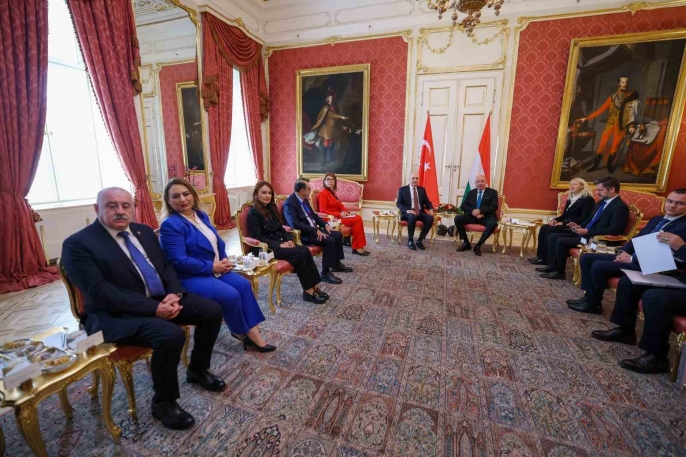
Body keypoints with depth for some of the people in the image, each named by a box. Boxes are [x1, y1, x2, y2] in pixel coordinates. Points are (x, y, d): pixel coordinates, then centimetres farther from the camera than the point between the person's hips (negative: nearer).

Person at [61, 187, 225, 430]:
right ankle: (163, 402, -2)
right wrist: (153, 308, -24)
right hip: (118, 314, -7)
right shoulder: (78, 244, -9)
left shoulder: (144, 231, 11)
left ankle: (198, 369, 19)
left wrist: (174, 294, -9)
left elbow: (166, 265, 12)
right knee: (172, 335, -30)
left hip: (162, 300, 7)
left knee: (212, 310, -5)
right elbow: (99, 292, -18)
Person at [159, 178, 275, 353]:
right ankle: (241, 333, 6)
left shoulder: (201, 215, 8)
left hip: (214, 268, 8)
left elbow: (217, 242, 15)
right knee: (231, 295, -22)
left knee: (244, 285, -9)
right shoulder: (170, 225, -16)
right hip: (190, 277, -8)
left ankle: (253, 332, -2)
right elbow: (179, 261, -23)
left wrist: (224, 260, -4)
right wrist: (211, 266, -19)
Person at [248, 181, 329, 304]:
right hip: (267, 248, -7)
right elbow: (258, 238, -15)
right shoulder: (254, 213, -9)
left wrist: (289, 239, -2)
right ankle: (308, 291, -19)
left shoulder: (271, 208, 15)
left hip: (281, 243, 7)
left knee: (305, 250, -20)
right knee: (300, 253, -26)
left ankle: (314, 287, -19)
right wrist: (280, 245, -21)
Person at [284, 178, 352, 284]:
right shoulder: (289, 203, -19)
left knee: (338, 235, 6)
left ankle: (336, 264, 19)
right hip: (302, 234, -10)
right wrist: (316, 231, -28)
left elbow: (313, 215, 21)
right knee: (329, 240, -26)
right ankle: (325, 273, -15)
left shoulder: (304, 199, 10)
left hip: (314, 229, 10)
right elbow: (295, 224, -30)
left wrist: (325, 224, 6)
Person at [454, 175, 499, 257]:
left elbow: (494, 207, -8)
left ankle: (478, 245, -21)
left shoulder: (492, 192, 5)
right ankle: (466, 243, -10)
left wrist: (480, 210, -22)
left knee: (493, 224, -36)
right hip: (472, 216, 3)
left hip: (486, 217, -3)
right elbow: (463, 206, 5)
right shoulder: (471, 192, 14)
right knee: (457, 219, -21)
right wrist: (473, 211, -17)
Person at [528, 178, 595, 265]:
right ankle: (540, 255, -19)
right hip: (566, 224, 8)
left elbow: (584, 218, -16)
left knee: (551, 230, -28)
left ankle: (545, 258, -20)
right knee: (544, 228, -17)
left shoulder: (588, 199, -7)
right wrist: (555, 219, -3)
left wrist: (564, 223, -22)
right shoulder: (570, 199, 18)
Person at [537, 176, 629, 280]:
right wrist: (580, 226, 2)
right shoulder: (601, 202, 15)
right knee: (552, 237, -1)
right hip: (585, 233, 10)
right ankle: (553, 265, 4)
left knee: (561, 241, -24)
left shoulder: (620, 207, -13)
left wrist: (587, 231, -23)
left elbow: (614, 231, -22)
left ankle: (559, 271, -9)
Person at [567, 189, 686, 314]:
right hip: (630, 256, 9)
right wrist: (623, 251, -1)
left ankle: (593, 304, -9)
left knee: (598, 266, -27)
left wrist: (632, 259, -16)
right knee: (586, 258, -2)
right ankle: (589, 296, -1)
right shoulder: (656, 219, 16)